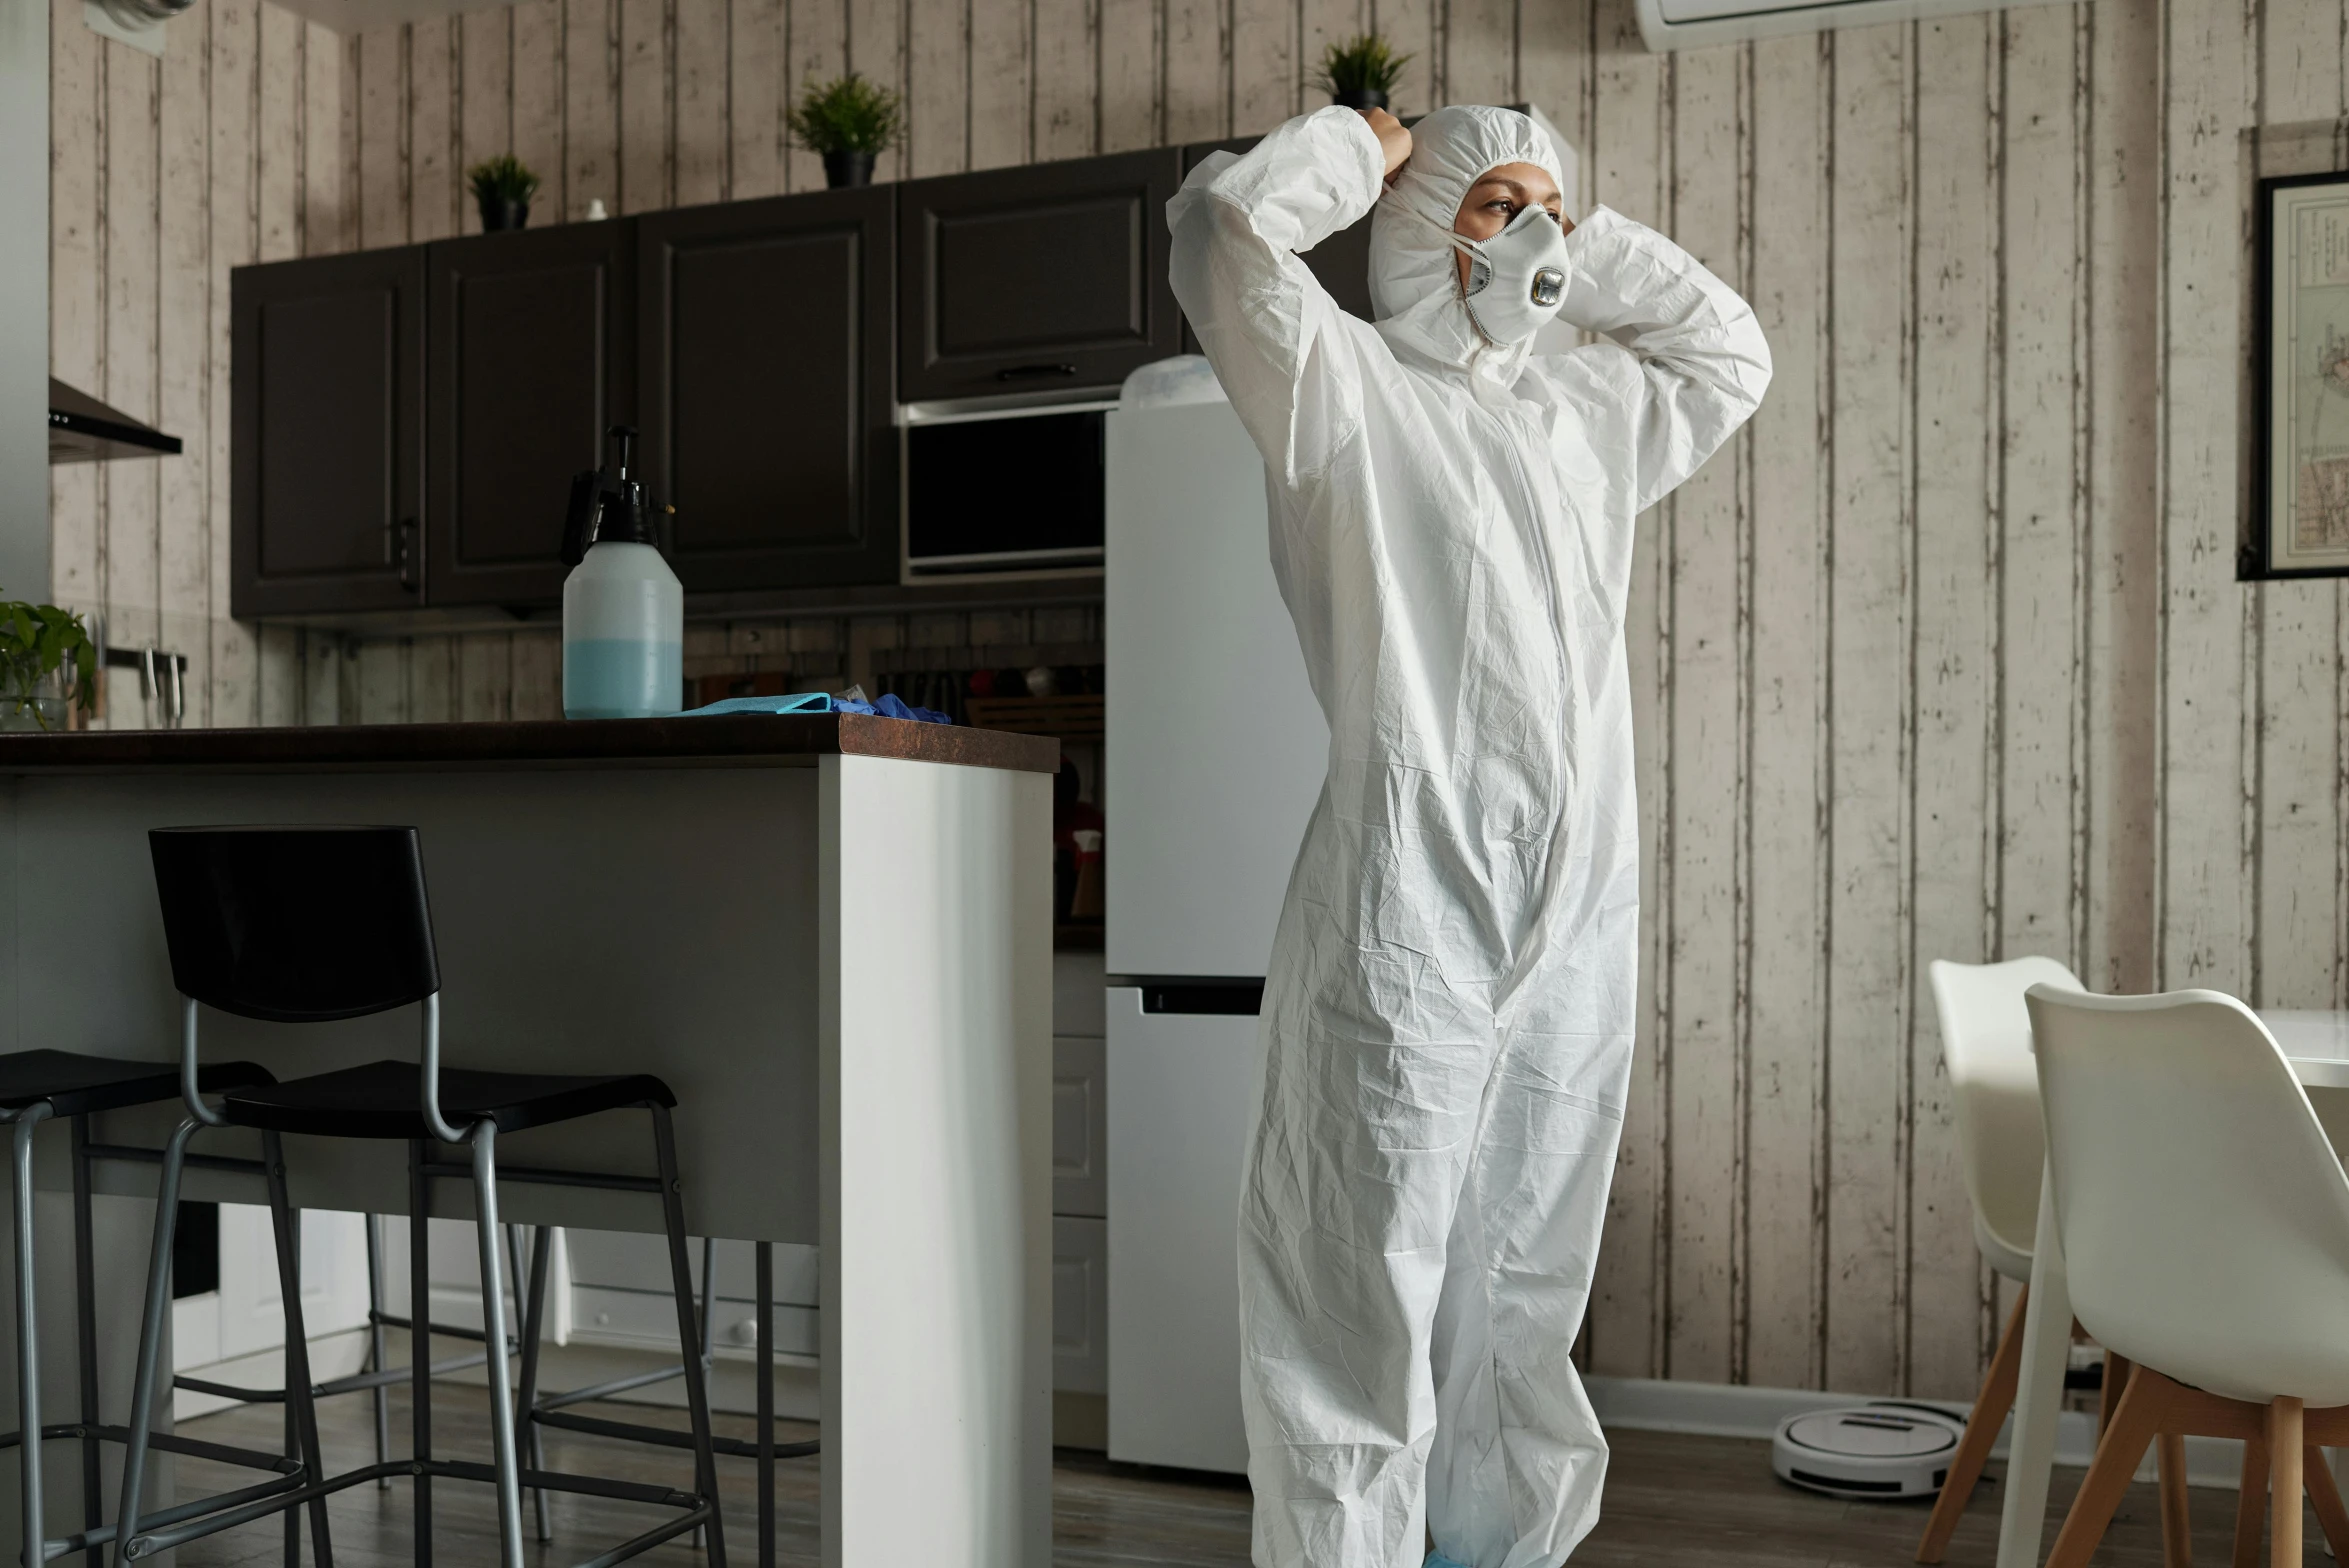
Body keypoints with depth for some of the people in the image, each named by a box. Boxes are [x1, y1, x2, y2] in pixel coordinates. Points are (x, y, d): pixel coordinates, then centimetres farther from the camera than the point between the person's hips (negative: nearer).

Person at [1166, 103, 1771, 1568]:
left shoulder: (1590, 409, 23)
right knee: (1366, 1311, -2)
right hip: (1408, 925, -7)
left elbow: (1732, 350, 39)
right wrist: (1361, 148, 7)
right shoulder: (1348, 387, 3)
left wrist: (1586, 240, 28)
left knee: (1518, 1317, 16)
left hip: (1578, 938, 7)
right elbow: (1223, 222, -12)